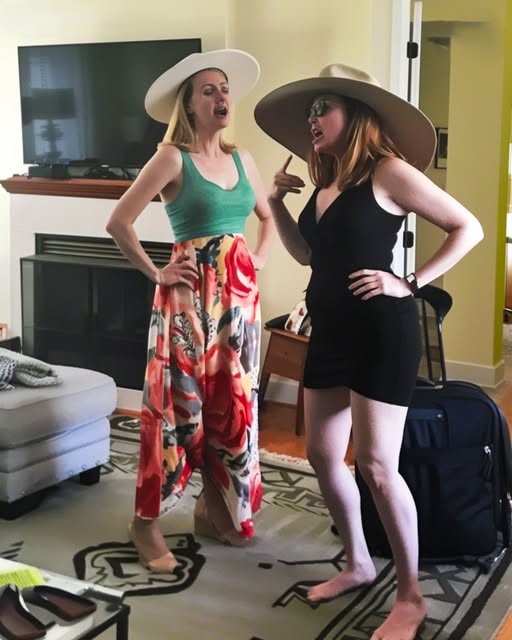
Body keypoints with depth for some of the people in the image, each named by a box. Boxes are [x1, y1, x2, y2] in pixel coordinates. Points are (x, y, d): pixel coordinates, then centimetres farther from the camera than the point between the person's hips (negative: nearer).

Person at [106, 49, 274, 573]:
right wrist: (155, 273, -9)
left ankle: (215, 509, 25)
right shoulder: (172, 158, -8)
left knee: (233, 405, 10)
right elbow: (118, 222, -12)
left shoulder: (241, 159, 11)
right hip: (190, 294, -6)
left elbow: (268, 216, 27)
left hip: (239, 294, 7)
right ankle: (146, 520, 10)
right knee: (178, 405, -3)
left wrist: (258, 258, 12)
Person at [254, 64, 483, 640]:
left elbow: (468, 229, -9)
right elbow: (307, 254, 21)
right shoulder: (325, 182, 10)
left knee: (376, 466, -7)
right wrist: (277, 204, 8)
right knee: (322, 455, 12)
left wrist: (410, 284, -14)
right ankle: (358, 564, 31)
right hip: (330, 331, 8)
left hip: (381, 332, -8)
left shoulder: (387, 171, -12)